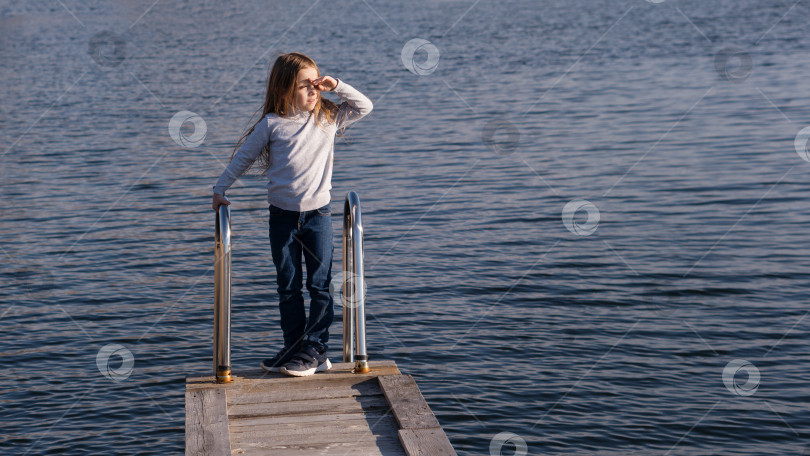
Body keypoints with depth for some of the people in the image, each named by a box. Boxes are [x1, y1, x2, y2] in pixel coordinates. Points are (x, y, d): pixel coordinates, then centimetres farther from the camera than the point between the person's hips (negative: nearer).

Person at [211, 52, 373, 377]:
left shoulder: (329, 118, 1)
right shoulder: (272, 124, -4)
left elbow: (365, 106, 4)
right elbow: (243, 156, 7)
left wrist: (337, 86, -7)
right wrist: (220, 189, 10)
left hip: (318, 213, 0)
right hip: (283, 215, 0)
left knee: (321, 285, -2)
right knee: (288, 287, 7)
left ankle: (315, 351, 5)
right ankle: (293, 349, 17)